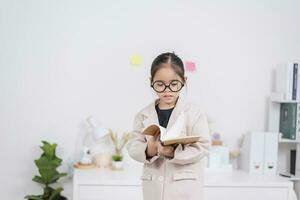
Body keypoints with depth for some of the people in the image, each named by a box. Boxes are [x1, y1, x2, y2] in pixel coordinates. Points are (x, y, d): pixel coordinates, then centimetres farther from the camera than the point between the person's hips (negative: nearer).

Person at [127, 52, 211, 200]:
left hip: (185, 186, -3)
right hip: (154, 187, 3)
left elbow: (202, 146, -10)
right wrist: (148, 150, -21)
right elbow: (133, 146, 2)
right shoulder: (143, 115, 4)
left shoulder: (195, 112, -5)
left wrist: (174, 152, -26)